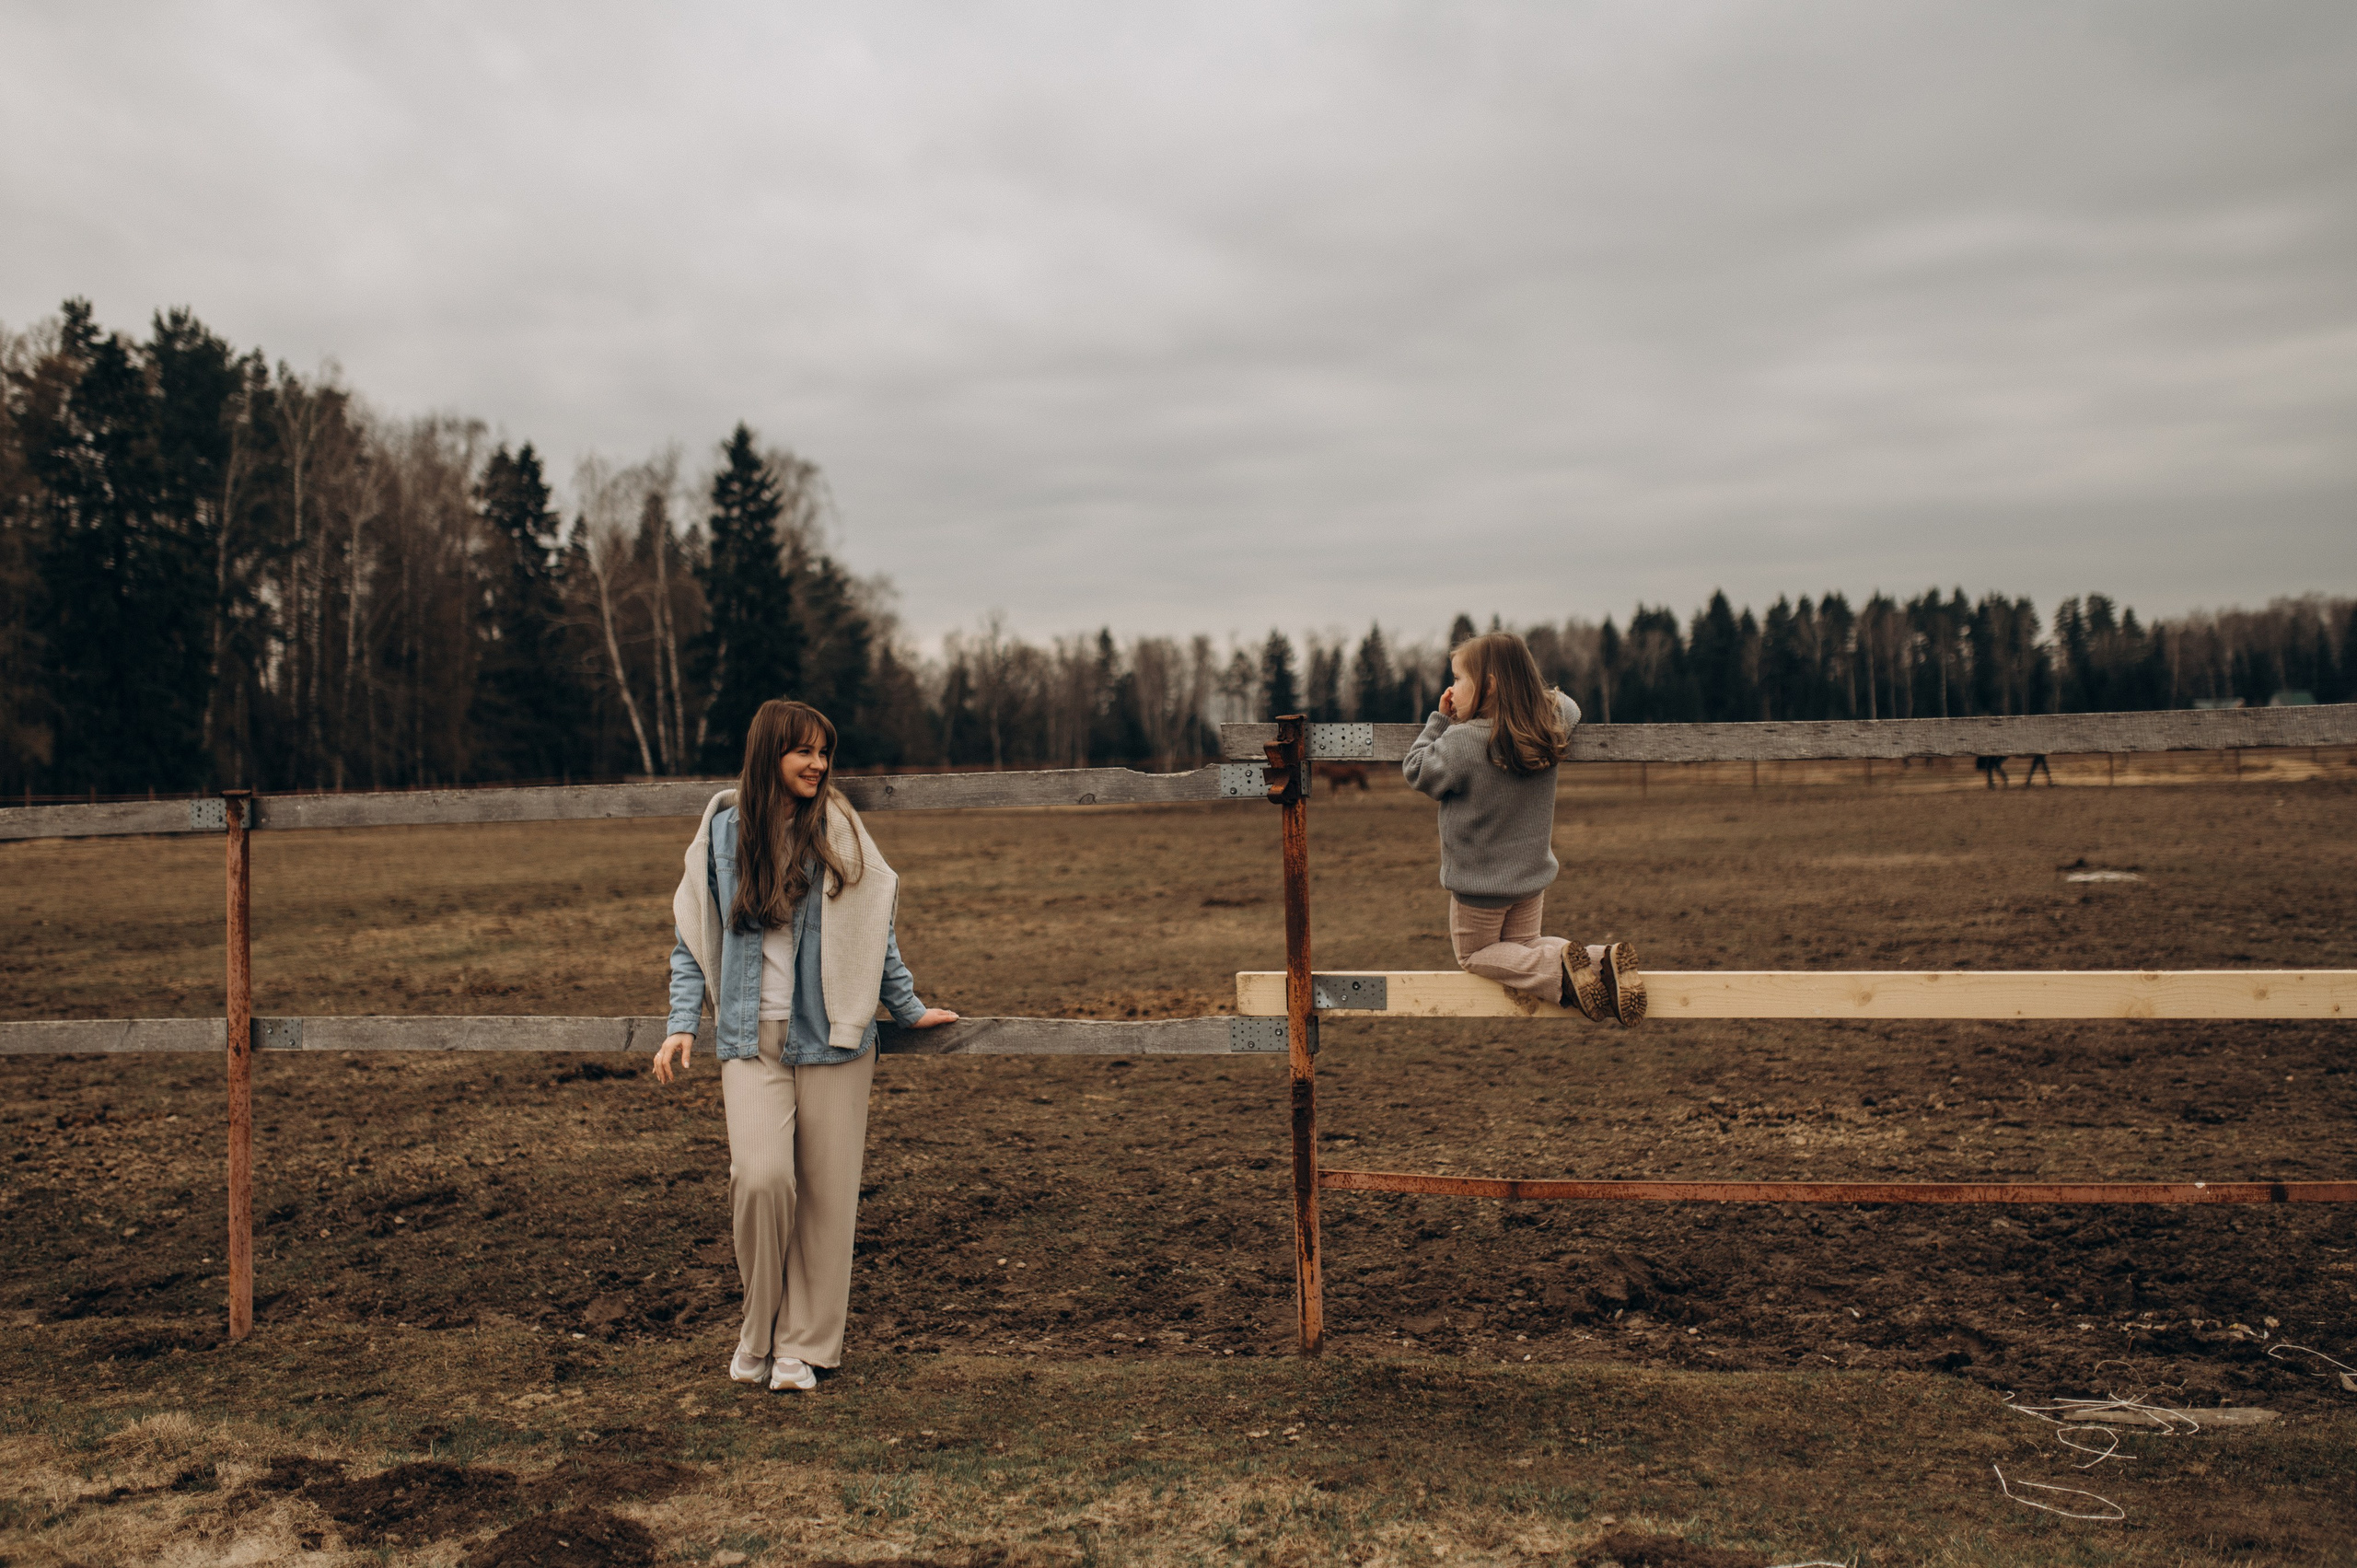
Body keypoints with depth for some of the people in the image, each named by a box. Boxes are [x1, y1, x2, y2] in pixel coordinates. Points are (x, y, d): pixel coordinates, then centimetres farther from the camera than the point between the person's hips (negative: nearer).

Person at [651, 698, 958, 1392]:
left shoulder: (838, 829, 2)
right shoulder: (723, 830, 4)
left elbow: (875, 931, 11)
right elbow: (694, 938, 10)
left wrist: (908, 1008, 15)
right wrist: (682, 1023, 2)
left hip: (832, 1041, 1)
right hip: (751, 1042, 0)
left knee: (826, 1194, 3)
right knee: (760, 1178, -16)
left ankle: (802, 1345, 18)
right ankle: (758, 1330, 8)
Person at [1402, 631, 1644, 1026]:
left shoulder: (1461, 741, -25)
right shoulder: (1550, 725, -6)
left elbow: (1416, 772, -12)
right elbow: (1569, 708, 17)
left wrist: (1440, 720, -8)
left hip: (1478, 884, -6)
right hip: (1533, 877, 6)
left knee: (1475, 956, 14)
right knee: (1524, 946, 25)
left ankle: (1562, 969, -11)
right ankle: (1603, 958, -1)